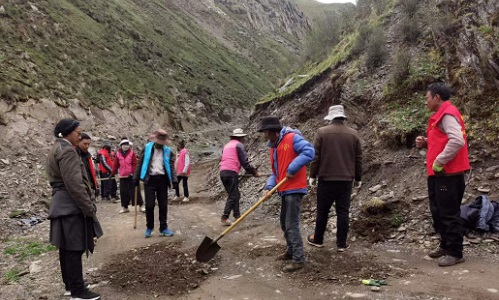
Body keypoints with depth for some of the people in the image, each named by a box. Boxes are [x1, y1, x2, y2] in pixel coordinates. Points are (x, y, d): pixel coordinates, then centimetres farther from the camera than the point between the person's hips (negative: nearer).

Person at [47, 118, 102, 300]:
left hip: (62, 204, 11)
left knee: (67, 248, 16)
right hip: (71, 206, -11)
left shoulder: (56, 149, 16)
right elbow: (74, 184, -23)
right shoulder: (67, 150, -16)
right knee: (74, 248, -5)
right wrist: (89, 207, -18)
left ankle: (70, 284, 27)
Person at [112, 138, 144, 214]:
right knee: (124, 192, 7)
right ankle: (125, 207, 19)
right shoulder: (118, 154, 6)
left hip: (131, 176, -3)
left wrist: (132, 173, -16)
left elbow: (135, 164, -6)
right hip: (122, 177, 3)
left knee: (135, 191, -2)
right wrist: (112, 174, 8)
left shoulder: (132, 153, -2)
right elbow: (116, 165, 10)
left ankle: (141, 205, 5)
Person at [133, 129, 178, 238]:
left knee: (163, 205, 6)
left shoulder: (168, 151, 7)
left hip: (162, 179, 1)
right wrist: (136, 177, 4)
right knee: (149, 205, -1)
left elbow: (172, 166, 2)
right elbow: (140, 163, 7)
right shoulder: (147, 148, 4)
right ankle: (149, 227, 17)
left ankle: (163, 228, 16)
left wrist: (174, 180, -10)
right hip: (150, 179, -1)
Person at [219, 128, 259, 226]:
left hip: (222, 172, 8)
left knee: (235, 195, 17)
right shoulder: (239, 145, 1)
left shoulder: (227, 146, 24)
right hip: (231, 172, -8)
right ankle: (225, 217, -13)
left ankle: (237, 215, 20)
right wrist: (254, 172, 5)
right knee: (233, 196, -6)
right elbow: (244, 162, -6)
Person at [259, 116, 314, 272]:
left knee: (291, 225, -9)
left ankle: (298, 259, -1)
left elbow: (309, 152, -24)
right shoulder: (274, 147, 15)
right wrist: (269, 187, 0)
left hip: (294, 189, -10)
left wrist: (292, 169, -24)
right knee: (285, 224, 18)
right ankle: (291, 251, 33)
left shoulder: (292, 138, -12)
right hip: (285, 190, 10)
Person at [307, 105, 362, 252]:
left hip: (326, 179, -2)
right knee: (343, 212, 7)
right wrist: (358, 178, 17)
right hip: (346, 180, 2)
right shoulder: (353, 134, 4)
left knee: (322, 211, 9)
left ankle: (318, 239, 22)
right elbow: (358, 158, 8)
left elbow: (316, 156, -4)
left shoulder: (322, 132, -4)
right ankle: (341, 244, 11)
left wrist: (312, 175, 4)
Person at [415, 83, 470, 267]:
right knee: (438, 212, 16)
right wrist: (426, 142, 8)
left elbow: (457, 141, -27)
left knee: (449, 214, -4)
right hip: (438, 174, 10)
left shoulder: (448, 114, -14)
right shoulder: (440, 115, 18)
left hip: (448, 174, -10)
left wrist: (439, 161, -22)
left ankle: (455, 252, 5)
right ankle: (446, 245, 28)